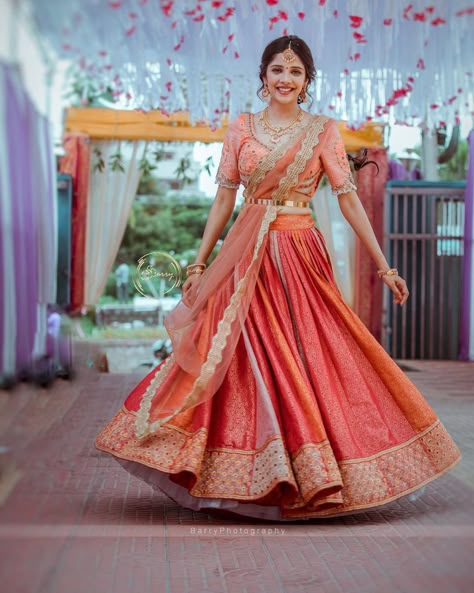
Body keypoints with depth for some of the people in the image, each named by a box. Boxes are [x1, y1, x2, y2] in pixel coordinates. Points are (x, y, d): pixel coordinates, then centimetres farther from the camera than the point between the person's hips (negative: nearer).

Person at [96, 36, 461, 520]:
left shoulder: (322, 131, 4)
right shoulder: (241, 128, 8)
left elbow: (348, 198, 0)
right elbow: (224, 199, 9)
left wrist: (383, 266, -4)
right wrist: (199, 263, 6)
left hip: (300, 256, -1)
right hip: (247, 258, 1)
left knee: (305, 360, 0)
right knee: (250, 360, 1)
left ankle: (311, 473, 15)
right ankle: (260, 478, 12)